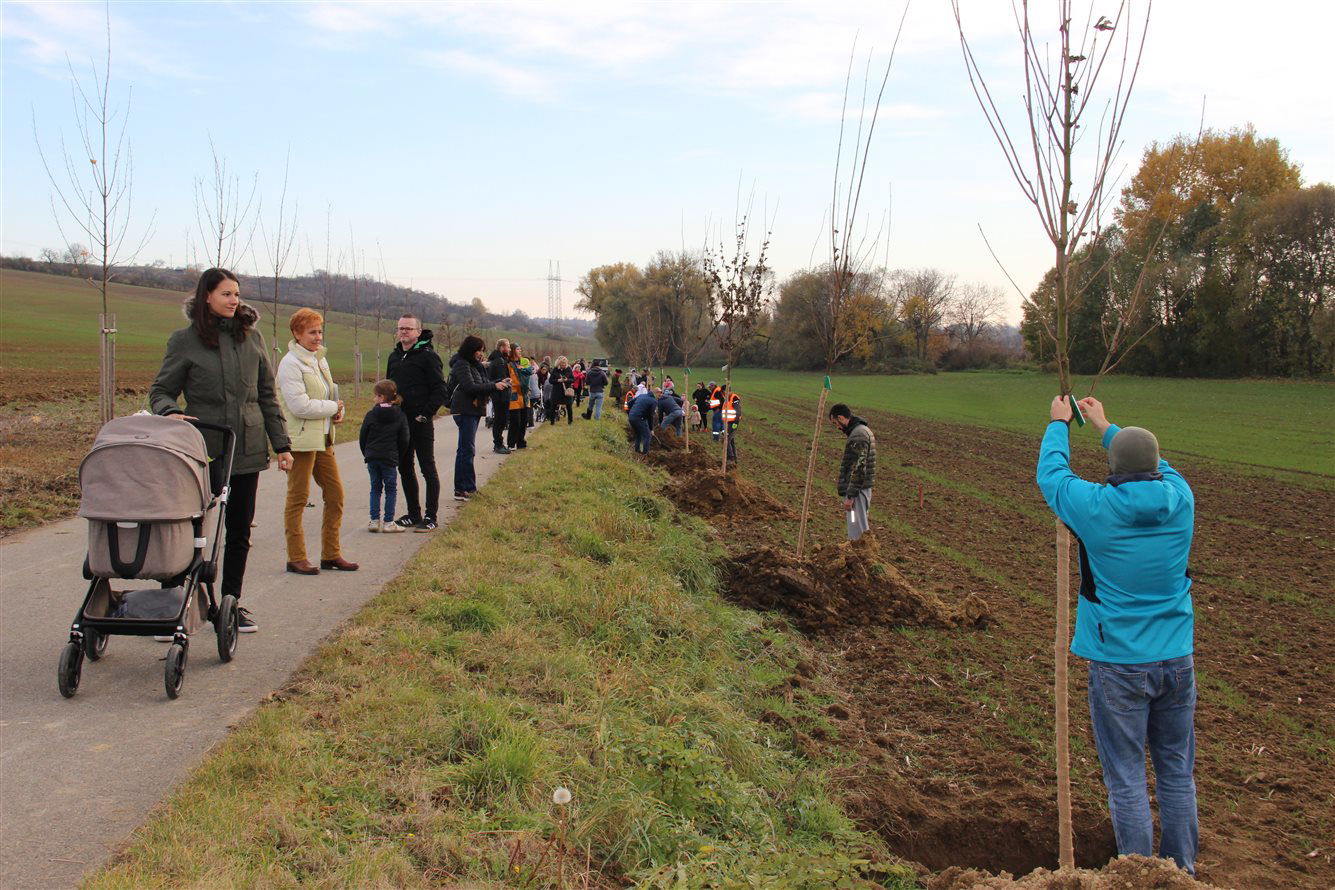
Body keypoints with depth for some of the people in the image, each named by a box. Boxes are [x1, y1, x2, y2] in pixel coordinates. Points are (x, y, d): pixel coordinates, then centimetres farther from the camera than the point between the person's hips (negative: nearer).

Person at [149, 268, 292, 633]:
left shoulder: (251, 336, 9)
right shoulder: (185, 341, -1)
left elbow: (267, 395, 12)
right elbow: (160, 391, 3)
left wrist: (281, 443, 9)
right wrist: (170, 412, -21)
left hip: (248, 448, 4)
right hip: (205, 449, -4)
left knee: (240, 529, 9)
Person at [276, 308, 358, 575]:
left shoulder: (318, 359, 14)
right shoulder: (290, 363, -13)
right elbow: (300, 405, -21)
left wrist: (336, 412, 4)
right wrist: (333, 408, -9)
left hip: (323, 438, 9)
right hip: (301, 440, -9)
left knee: (335, 494, 10)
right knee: (297, 498, 1)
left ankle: (331, 554, 21)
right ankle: (296, 558, 9)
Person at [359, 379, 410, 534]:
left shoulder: (371, 415, -3)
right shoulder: (400, 416, -3)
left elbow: (362, 438, 2)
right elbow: (404, 440, -1)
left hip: (372, 458, 1)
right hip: (390, 459, -1)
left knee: (375, 488, 12)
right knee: (391, 489, 7)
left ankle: (374, 521, 10)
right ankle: (388, 523, 4)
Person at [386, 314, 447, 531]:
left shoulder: (428, 356, -8)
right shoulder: (394, 357, 14)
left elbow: (440, 391, -11)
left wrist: (425, 414, -17)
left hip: (421, 423, -8)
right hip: (399, 422, 8)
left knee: (428, 469, -1)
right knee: (404, 468, 12)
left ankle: (430, 516, 3)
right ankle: (413, 513, 22)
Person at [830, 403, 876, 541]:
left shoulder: (858, 435, -20)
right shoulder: (863, 430, 13)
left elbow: (859, 469, -24)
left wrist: (850, 496, -22)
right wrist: (842, 481, 24)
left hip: (857, 489, -10)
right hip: (862, 487, 10)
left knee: (857, 531, -5)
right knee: (860, 527, 18)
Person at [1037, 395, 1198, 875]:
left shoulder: (1096, 507, -16)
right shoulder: (1179, 499, -6)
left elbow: (1051, 475, 4)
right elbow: (1158, 469, 17)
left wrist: (1059, 424, 21)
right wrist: (1105, 426, 30)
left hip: (1119, 664, -4)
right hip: (1177, 657, 4)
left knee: (1127, 779, 5)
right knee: (1177, 773, 16)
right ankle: (1182, 871, 27)